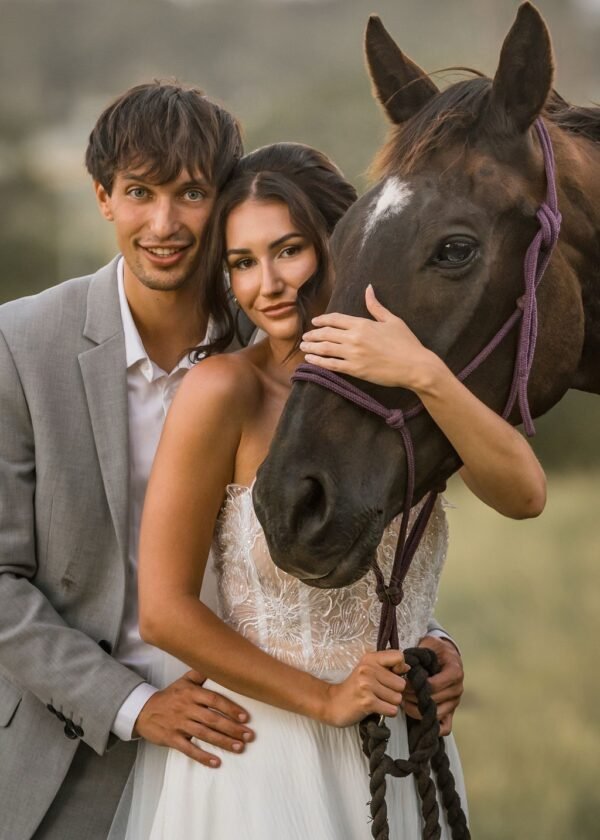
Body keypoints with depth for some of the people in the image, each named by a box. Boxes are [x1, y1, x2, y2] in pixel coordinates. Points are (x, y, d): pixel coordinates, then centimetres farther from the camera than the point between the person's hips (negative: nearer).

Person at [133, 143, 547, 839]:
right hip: (264, 756, -4)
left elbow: (524, 495, -16)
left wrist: (426, 376, -29)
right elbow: (163, 611, -14)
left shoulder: (404, 386, 1)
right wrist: (325, 699, -11)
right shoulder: (223, 391, -13)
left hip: (405, 755, 5)